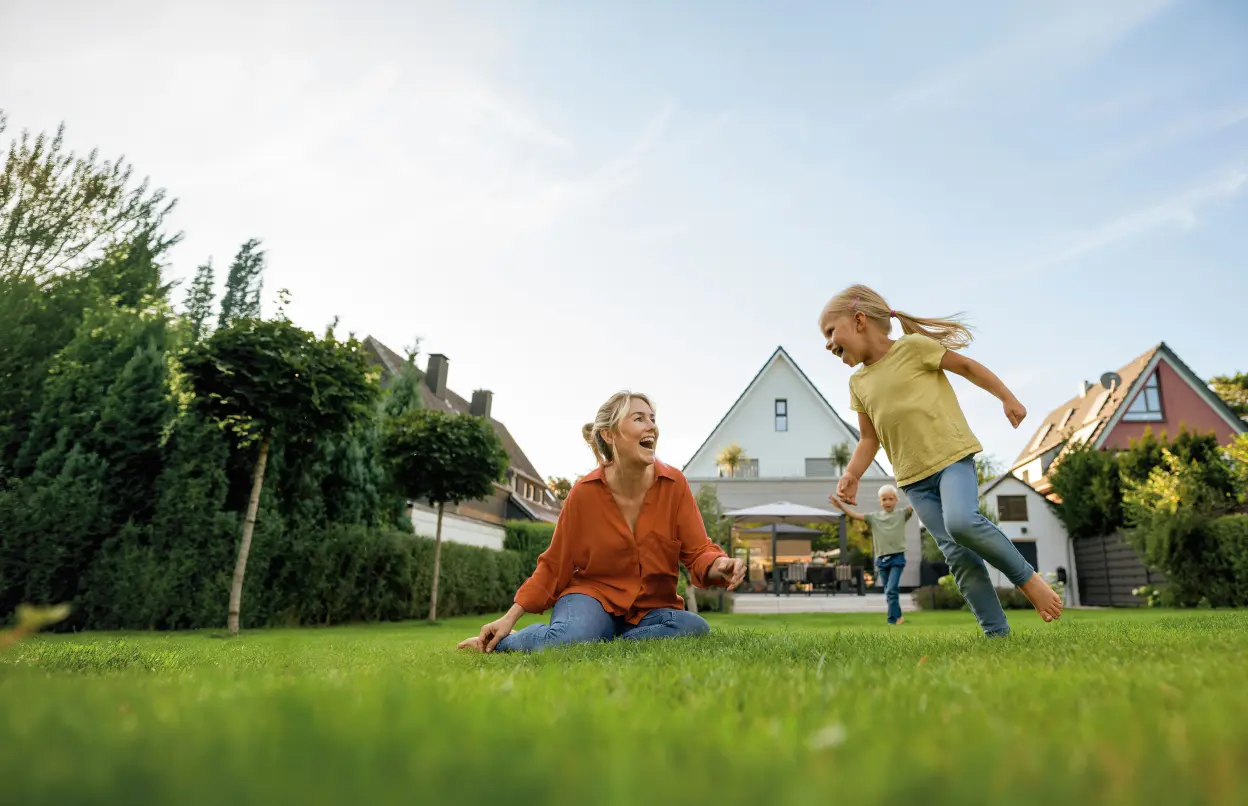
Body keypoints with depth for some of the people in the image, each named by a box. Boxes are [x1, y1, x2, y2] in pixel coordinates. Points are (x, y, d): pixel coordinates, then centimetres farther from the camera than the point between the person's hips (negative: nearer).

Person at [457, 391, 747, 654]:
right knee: (570, 637, -36)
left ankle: (598, 646, -14)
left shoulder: (674, 485, -7)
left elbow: (697, 551, -7)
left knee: (696, 628, -30)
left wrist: (719, 565, -31)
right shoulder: (584, 492, -10)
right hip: (593, 595, -2)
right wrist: (510, 617, -6)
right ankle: (498, 642, -3)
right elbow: (553, 567, 0)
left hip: (651, 608, 3)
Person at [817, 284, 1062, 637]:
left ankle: (1027, 577, -5)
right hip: (914, 478, 5)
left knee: (961, 522, -28)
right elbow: (869, 438, 15)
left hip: (951, 455, -5)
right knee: (956, 554, -2)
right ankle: (997, 632, 4)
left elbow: (967, 366, 4)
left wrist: (1008, 399, 6)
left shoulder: (913, 346, -6)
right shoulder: (858, 382, 10)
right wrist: (852, 475, 1)